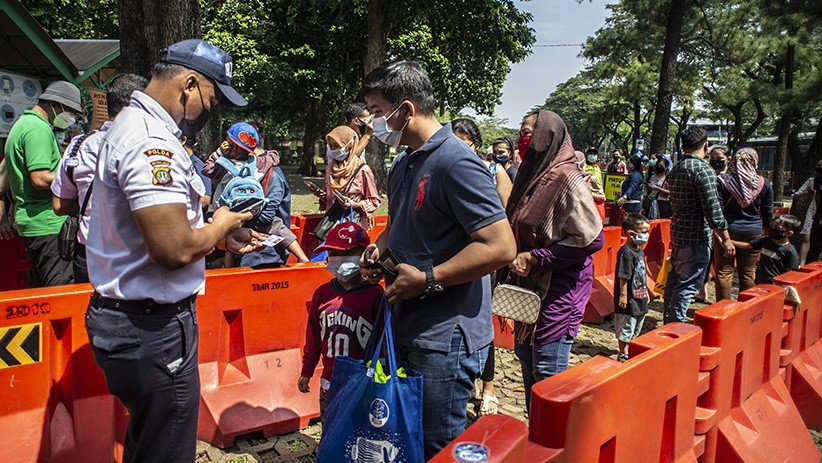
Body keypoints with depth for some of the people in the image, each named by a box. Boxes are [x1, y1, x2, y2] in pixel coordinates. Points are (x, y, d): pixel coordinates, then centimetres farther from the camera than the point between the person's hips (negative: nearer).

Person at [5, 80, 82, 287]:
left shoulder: (22, 124, 21)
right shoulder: (39, 129, -13)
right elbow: (41, 179, -22)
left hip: (30, 222, 11)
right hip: (47, 223, -11)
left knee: (38, 288, 16)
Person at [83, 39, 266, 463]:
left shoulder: (134, 125, 13)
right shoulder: (150, 140, -22)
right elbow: (175, 249, -30)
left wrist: (222, 237, 12)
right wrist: (220, 225, -11)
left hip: (126, 316, 11)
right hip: (151, 329, -11)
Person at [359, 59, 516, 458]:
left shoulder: (455, 163, -18)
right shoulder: (402, 165, 13)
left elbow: (500, 246, -24)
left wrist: (426, 279, -20)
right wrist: (378, 249, 6)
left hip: (445, 339, -9)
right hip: (406, 329, 9)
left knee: (437, 449, 6)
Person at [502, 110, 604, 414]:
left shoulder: (566, 177, -16)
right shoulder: (533, 174, 10)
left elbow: (592, 239, -21)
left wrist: (535, 259, -20)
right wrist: (516, 258, 7)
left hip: (559, 290, -9)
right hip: (531, 286, 9)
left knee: (547, 374, -1)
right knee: (527, 359, 18)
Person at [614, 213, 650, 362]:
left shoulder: (640, 251, 9)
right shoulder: (626, 252, -20)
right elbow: (623, 277, -21)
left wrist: (646, 291, 22)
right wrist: (623, 295, -20)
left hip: (640, 298, 10)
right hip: (629, 299, -10)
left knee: (635, 329, 20)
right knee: (625, 328, 3)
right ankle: (622, 354, 14)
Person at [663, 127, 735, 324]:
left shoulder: (675, 169, 12)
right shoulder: (703, 169, -14)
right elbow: (712, 208, -18)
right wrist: (725, 239, -10)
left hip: (677, 233, 8)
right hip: (696, 237, -8)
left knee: (674, 279, 16)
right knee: (688, 284, -3)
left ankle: (668, 320, 26)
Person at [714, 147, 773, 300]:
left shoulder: (722, 180, -6)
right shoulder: (764, 184, 1)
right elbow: (768, 215, 7)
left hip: (727, 230, -2)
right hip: (753, 233, 2)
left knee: (724, 272, 4)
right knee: (748, 274, 10)